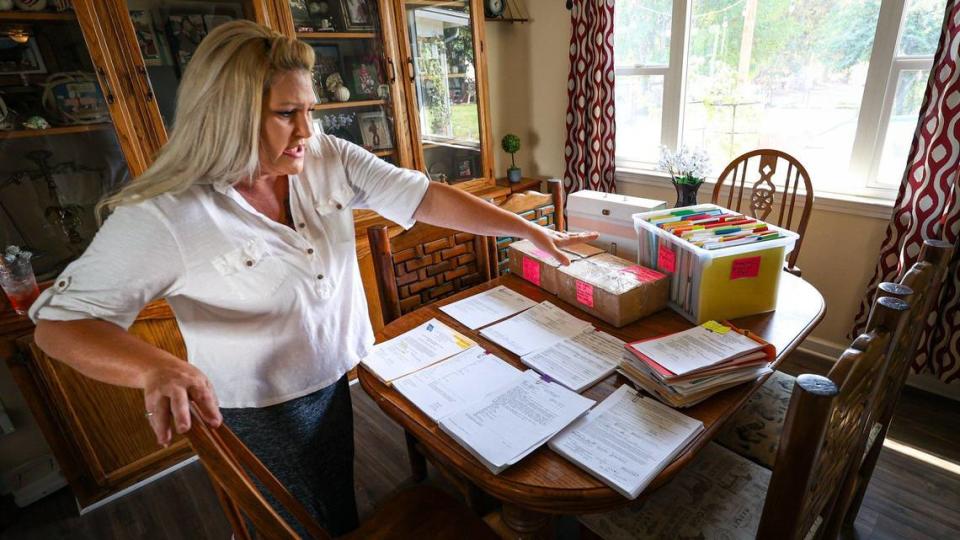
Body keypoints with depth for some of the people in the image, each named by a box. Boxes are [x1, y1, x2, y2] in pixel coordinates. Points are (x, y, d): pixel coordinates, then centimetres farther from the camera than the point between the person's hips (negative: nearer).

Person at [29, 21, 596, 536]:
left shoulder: (329, 160, -13)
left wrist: (531, 230, -17)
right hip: (260, 416, -4)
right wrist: (158, 368, -39)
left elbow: (426, 198, -15)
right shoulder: (163, 217, -24)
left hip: (342, 382, 4)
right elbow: (59, 321, -18)